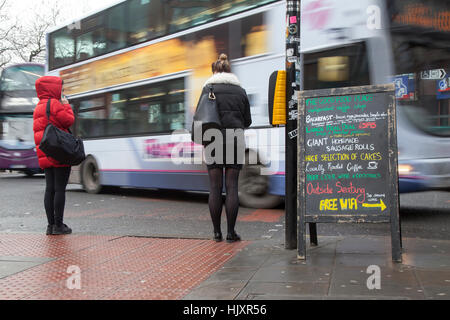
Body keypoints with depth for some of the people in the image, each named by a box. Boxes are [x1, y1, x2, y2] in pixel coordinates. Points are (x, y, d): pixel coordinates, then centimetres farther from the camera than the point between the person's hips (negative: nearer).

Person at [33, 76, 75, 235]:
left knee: (50, 189, 7)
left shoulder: (38, 107, 21)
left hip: (45, 155, 8)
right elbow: (69, 120, -10)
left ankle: (50, 224, 9)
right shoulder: (54, 104, -7)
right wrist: (66, 105, 1)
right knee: (60, 189, -6)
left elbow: (39, 130, 22)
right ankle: (58, 225, -5)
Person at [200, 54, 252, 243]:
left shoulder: (209, 88, 3)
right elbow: (247, 121, 12)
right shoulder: (240, 90, 11)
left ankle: (217, 232, 5)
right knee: (232, 186, 2)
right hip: (236, 140, 2)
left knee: (215, 187, 3)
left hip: (214, 140, -1)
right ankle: (230, 232, 2)